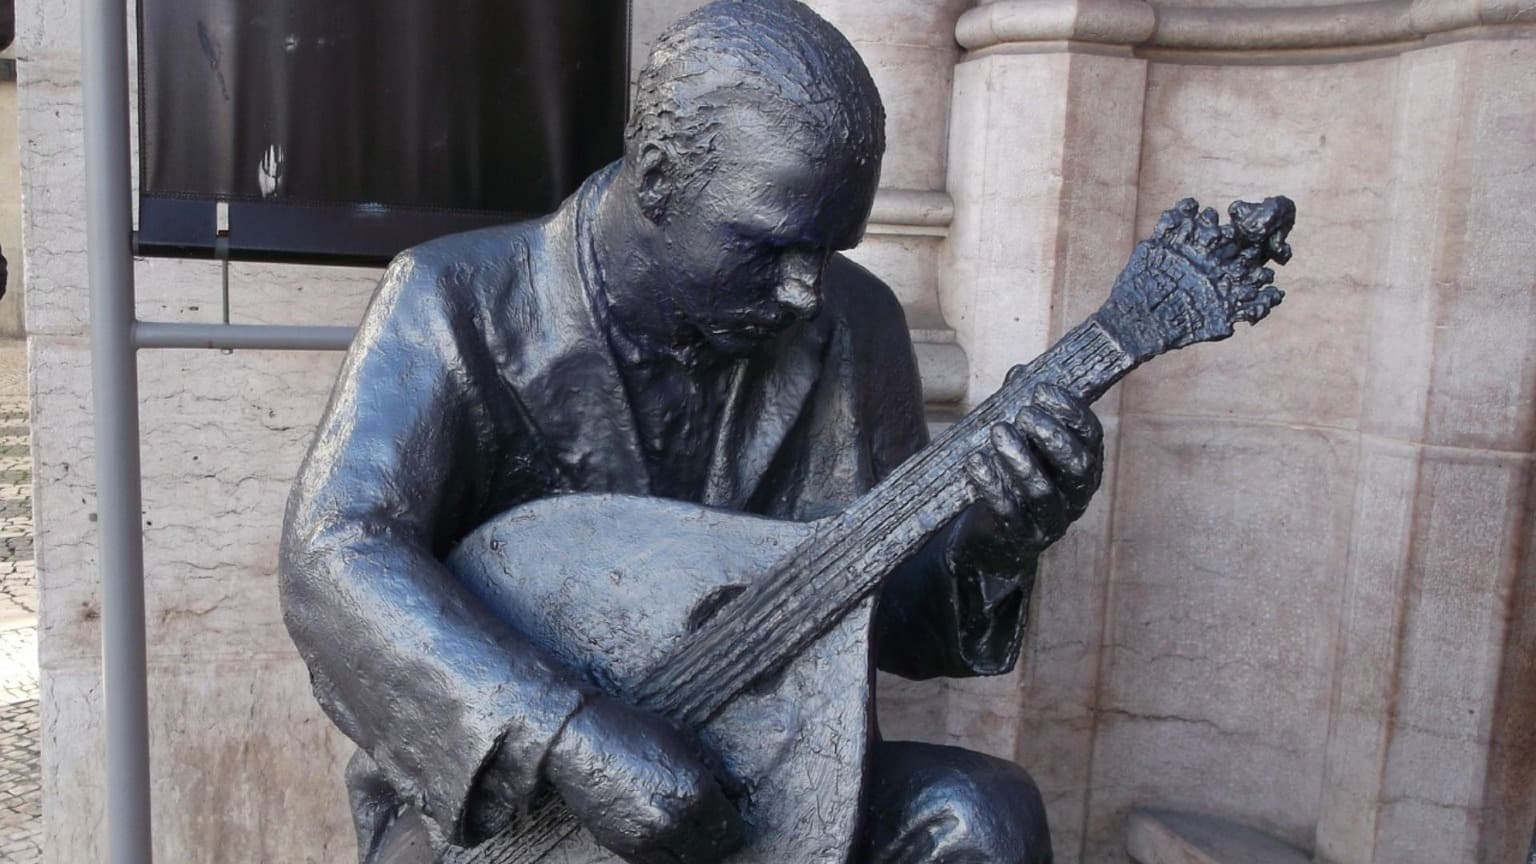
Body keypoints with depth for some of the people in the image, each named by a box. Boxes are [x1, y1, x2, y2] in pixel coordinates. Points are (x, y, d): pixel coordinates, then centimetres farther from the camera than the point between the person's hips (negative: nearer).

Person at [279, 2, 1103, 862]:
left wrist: (991, 543, -22)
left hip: (754, 786, 2)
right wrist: (572, 734, -35)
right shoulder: (457, 304, -13)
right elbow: (336, 558, -23)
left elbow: (886, 607, 1)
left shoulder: (850, 326, -3)